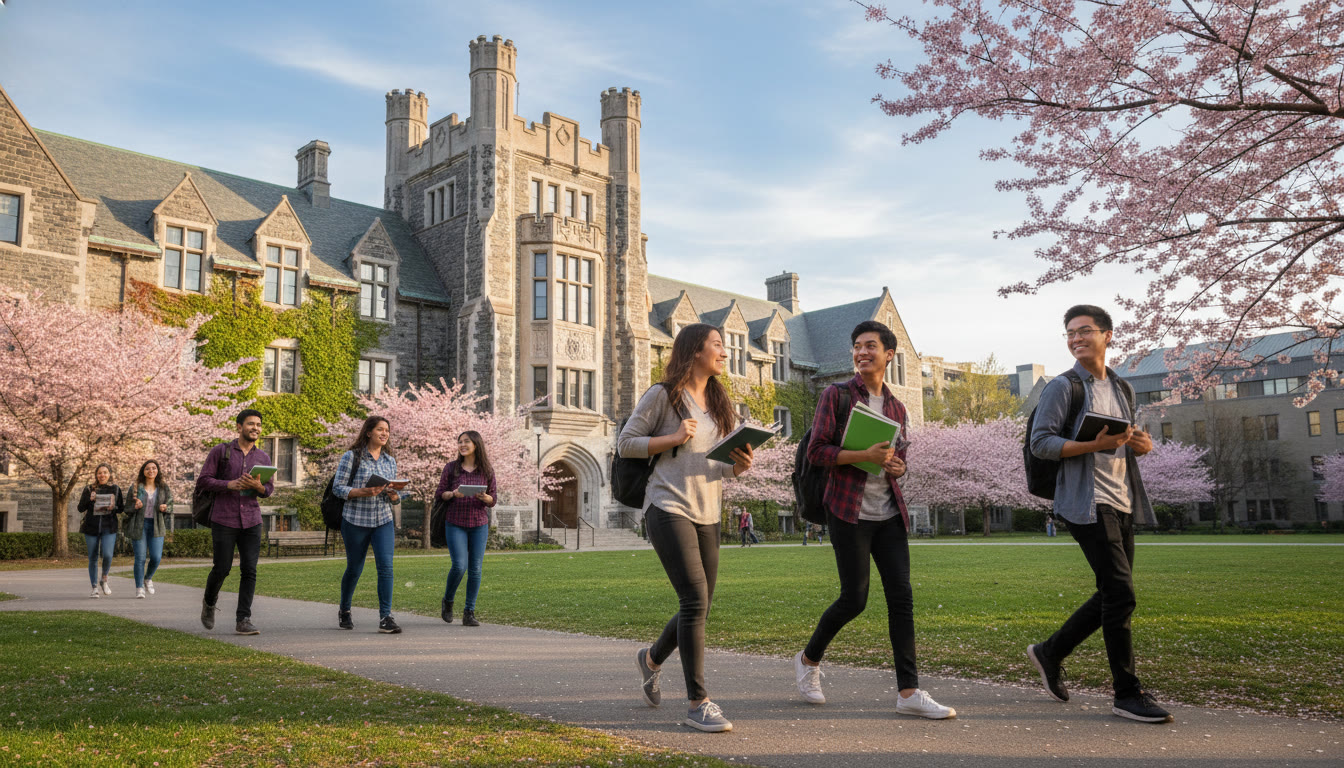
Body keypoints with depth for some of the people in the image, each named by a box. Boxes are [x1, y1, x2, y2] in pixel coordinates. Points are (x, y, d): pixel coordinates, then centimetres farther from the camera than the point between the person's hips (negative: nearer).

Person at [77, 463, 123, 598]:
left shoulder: (115, 489, 5)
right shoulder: (89, 489, 3)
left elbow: (121, 508, 9)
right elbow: (81, 508, 1)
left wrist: (113, 508, -12)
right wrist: (89, 499, -17)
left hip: (109, 527, -1)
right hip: (91, 527, 1)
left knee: (107, 555, -17)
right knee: (93, 558, 5)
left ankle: (104, 579, 10)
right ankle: (95, 588, 16)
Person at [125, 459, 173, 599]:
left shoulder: (163, 488, 8)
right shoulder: (135, 487, 3)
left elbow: (170, 502, 16)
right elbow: (127, 508, 5)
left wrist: (165, 508, -7)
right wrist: (135, 507, -17)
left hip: (156, 525, 2)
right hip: (139, 525, -1)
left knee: (156, 557, -7)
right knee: (140, 558, -4)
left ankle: (148, 578, 23)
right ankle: (139, 588, 8)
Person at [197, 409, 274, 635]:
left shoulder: (263, 458, 10)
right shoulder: (220, 451, 1)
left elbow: (269, 489, 12)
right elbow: (202, 481, -2)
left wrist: (258, 486, -10)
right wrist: (229, 484, -17)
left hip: (251, 521, 3)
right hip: (223, 520, -3)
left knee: (249, 570, -5)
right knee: (222, 568, 1)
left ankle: (243, 620, -1)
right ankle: (209, 602, 31)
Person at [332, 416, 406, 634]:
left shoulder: (390, 460, 11)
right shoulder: (351, 457, -3)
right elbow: (338, 487, -7)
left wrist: (394, 495, -9)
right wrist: (364, 492, -21)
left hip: (384, 520, 3)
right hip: (355, 520, -3)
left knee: (385, 566, -11)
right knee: (354, 568, 8)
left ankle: (385, 617, -11)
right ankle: (344, 611, 32)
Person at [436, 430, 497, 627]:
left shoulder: (487, 470, 4)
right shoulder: (451, 467, 3)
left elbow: (493, 500, 7)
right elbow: (439, 494, 5)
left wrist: (485, 498, -16)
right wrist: (453, 494, -15)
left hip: (479, 524, 1)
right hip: (455, 523, -1)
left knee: (475, 569, -1)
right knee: (459, 565, -12)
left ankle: (469, 613, 8)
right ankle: (447, 601, 15)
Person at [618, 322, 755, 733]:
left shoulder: (718, 404, 17)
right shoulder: (663, 395, -2)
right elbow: (625, 444, -2)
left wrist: (739, 465, -2)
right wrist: (673, 439, -12)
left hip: (707, 515, 7)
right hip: (669, 509, -7)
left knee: (699, 607, 10)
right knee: (695, 599, -16)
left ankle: (652, 658, 38)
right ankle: (698, 702, -7)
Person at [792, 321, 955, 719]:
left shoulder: (895, 407, 15)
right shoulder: (836, 394, -1)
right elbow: (816, 451, -8)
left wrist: (898, 466, -1)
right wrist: (864, 456, -20)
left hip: (889, 513, 5)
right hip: (849, 511, -5)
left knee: (901, 596, -2)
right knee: (854, 598, -3)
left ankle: (909, 691, 2)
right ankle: (809, 659, 22)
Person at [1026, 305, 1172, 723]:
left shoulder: (1120, 388, 17)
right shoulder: (1062, 387, -4)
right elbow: (1040, 442, -11)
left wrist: (1142, 444, 2)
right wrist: (1095, 444, -23)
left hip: (1121, 501, 8)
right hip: (1087, 502, -8)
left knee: (1113, 595, 10)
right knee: (1120, 592, -11)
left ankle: (1050, 651, 26)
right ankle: (1127, 693, -2)